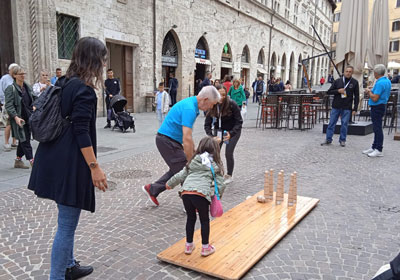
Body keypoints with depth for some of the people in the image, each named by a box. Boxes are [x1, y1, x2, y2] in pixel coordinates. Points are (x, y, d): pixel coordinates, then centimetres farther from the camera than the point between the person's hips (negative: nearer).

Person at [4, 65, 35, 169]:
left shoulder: (27, 87, 10)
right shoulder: (11, 89, -10)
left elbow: (33, 99, 22)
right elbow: (9, 106, -16)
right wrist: (16, 117, -27)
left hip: (28, 118, 7)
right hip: (18, 119, -7)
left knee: (23, 141, 14)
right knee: (25, 141, -6)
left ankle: (18, 161, 27)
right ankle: (32, 161, -3)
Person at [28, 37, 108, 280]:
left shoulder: (65, 83, 11)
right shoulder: (84, 90, -17)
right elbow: (81, 132, -21)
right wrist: (94, 166, -20)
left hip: (57, 160, 10)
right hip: (71, 163, -10)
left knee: (68, 221, 23)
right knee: (67, 225, 1)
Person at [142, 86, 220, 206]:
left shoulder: (191, 104, 8)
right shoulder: (189, 108, -24)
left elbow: (188, 135, 18)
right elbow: (186, 139, -29)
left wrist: (194, 151, 16)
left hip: (168, 140, 10)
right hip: (167, 140, -10)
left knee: (177, 169, 16)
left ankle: (152, 189, 25)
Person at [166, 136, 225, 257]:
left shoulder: (193, 162, 22)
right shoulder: (215, 165, 15)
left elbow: (180, 176, 21)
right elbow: (220, 185, 8)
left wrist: (169, 184, 36)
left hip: (185, 192, 4)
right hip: (201, 194, -3)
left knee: (190, 218, 24)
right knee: (204, 220, 17)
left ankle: (189, 246, 35)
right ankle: (205, 247, 27)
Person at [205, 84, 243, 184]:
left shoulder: (231, 104, -26)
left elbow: (239, 121, -20)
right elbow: (207, 124, -13)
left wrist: (231, 134, -34)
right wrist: (211, 136, -29)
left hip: (233, 130, -3)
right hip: (219, 130, 3)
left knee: (228, 153, -8)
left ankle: (229, 176, 17)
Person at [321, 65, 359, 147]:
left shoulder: (355, 82, 3)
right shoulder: (338, 81, 6)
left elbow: (356, 96, 4)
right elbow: (329, 91, 7)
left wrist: (355, 109, -2)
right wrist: (338, 91, -11)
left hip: (347, 108, -1)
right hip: (336, 106, 1)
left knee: (344, 124, 2)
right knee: (331, 123, 3)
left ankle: (342, 140, 13)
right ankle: (328, 139, 11)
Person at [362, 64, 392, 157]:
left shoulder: (380, 83, -20)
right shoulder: (387, 81, 12)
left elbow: (375, 98, -23)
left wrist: (369, 92, -6)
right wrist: (371, 92, 12)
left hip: (377, 108, -10)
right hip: (381, 106, 10)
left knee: (377, 128, -6)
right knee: (376, 128, 15)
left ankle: (379, 150, -3)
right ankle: (374, 147, 23)